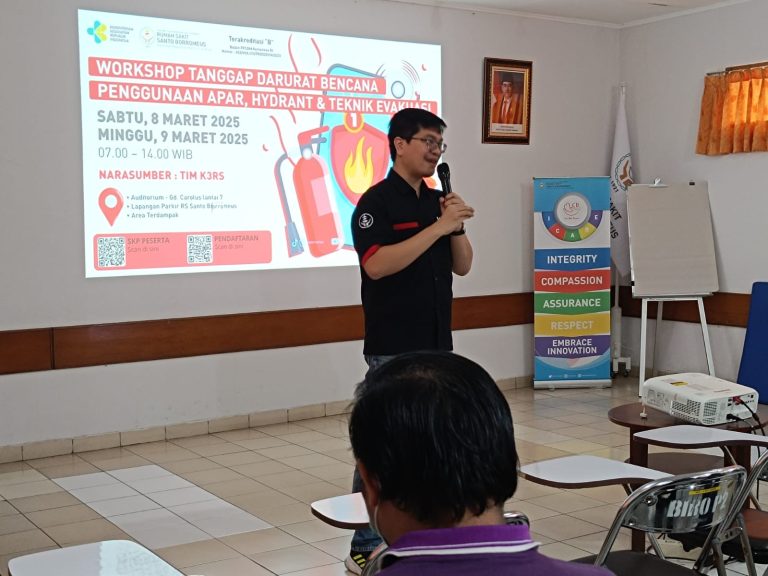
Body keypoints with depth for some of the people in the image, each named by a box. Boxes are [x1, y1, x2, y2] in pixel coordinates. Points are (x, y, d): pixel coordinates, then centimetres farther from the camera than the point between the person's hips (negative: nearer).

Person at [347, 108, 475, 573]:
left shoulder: (437, 201, 12)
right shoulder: (377, 202, -10)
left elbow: (463, 266, 12)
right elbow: (377, 264, -23)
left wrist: (457, 226, -7)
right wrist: (437, 227, -22)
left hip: (437, 344, 7)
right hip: (393, 348, -7)